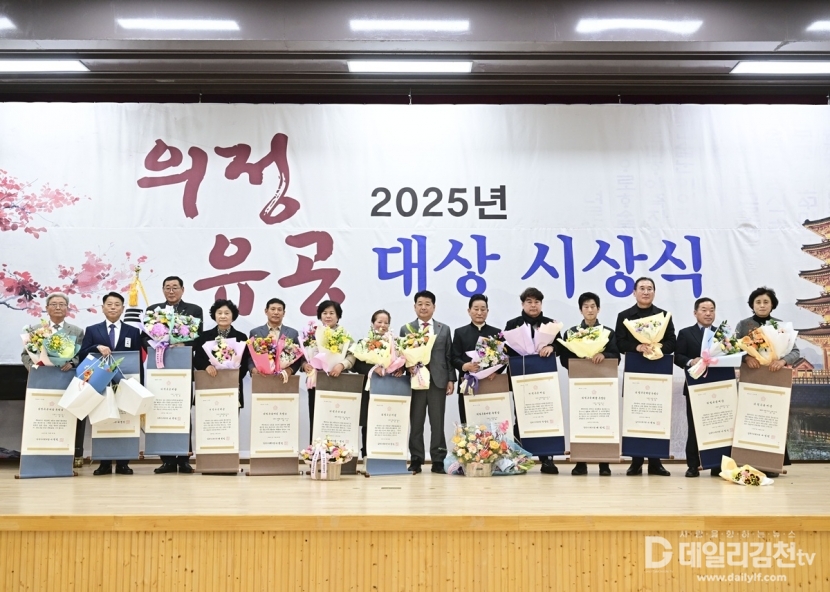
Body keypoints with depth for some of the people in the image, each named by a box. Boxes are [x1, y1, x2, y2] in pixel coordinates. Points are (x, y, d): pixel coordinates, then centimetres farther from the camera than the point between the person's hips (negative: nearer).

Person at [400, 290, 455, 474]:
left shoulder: (444, 329, 13)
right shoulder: (406, 329, 11)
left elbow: (449, 356, 9)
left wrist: (451, 379, 2)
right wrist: (407, 366, -12)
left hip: (438, 381, 0)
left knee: (437, 422, 2)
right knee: (415, 422, 2)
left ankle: (438, 460, 7)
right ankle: (416, 460, 8)